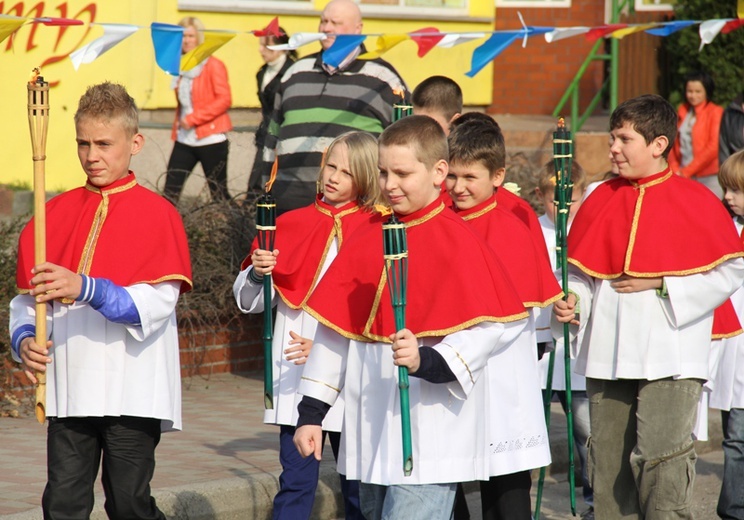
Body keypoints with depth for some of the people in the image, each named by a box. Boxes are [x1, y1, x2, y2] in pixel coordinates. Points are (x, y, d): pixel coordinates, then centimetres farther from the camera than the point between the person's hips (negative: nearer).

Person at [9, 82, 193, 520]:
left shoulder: (157, 213, -2)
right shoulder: (55, 213, 11)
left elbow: (155, 306, -14)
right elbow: (28, 298, 11)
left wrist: (85, 288, -27)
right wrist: (25, 339, -11)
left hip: (133, 394, -4)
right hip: (69, 392, 4)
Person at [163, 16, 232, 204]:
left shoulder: (213, 66, -7)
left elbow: (224, 100, -15)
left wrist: (193, 118, -17)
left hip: (210, 140, -6)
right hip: (184, 140, 6)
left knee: (218, 193, 2)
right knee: (170, 191, -3)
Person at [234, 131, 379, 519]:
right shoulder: (291, 225, 8)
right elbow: (248, 301, 11)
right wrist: (257, 273, -10)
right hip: (295, 378, 2)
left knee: (358, 487, 7)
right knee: (295, 483, 2)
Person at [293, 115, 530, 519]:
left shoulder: (457, 242, -7)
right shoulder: (364, 241, 10)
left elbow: (489, 327, -13)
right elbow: (333, 331, 13)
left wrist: (428, 361, -27)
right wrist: (311, 413, 11)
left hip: (430, 438, -7)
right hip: (370, 436, 7)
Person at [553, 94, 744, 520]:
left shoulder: (695, 201, -4)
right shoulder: (602, 199, 8)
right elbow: (580, 269, 13)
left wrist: (661, 284, -11)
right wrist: (572, 300, -8)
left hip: (670, 356, -5)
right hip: (608, 357, 5)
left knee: (659, 461, -12)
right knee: (609, 463, 9)